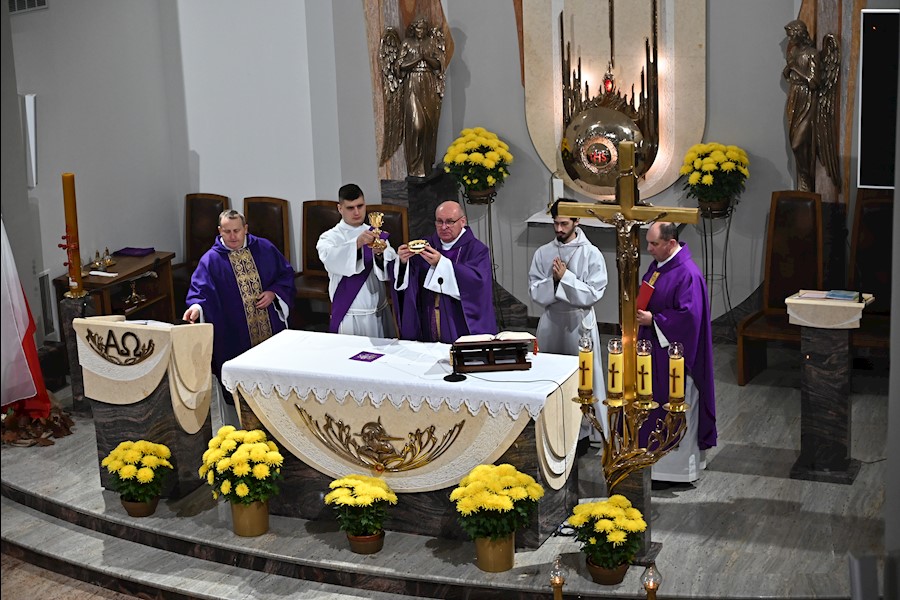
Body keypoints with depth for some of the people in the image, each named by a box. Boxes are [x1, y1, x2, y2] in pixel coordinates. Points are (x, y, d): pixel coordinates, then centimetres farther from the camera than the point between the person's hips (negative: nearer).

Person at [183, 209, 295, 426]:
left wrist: (273, 293, -7)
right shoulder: (211, 260, -7)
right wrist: (196, 306, -38)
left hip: (270, 331, 3)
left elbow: (286, 273, 10)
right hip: (233, 338, -3)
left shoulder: (264, 248, 2)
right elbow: (200, 290, -17)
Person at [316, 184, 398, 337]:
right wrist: (357, 243, -41)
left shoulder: (376, 236, 7)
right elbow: (330, 258, -25)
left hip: (380, 313, 3)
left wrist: (379, 254, -29)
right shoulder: (330, 237, -1)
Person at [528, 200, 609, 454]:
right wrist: (553, 279, -18)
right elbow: (535, 292, -1)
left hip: (579, 323, -3)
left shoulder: (591, 254, -7)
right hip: (551, 322, 3)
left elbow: (593, 293, -13)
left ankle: (583, 431, 15)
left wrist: (565, 277, -18)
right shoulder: (543, 253, 2)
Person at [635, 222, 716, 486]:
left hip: (673, 353, -9)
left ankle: (674, 468, 11)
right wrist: (638, 309, 2)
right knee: (652, 405, 15)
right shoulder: (658, 265, 8)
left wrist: (653, 320, -21)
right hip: (654, 349, 9)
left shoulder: (688, 274, -20)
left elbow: (688, 316, -24)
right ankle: (654, 457, 26)